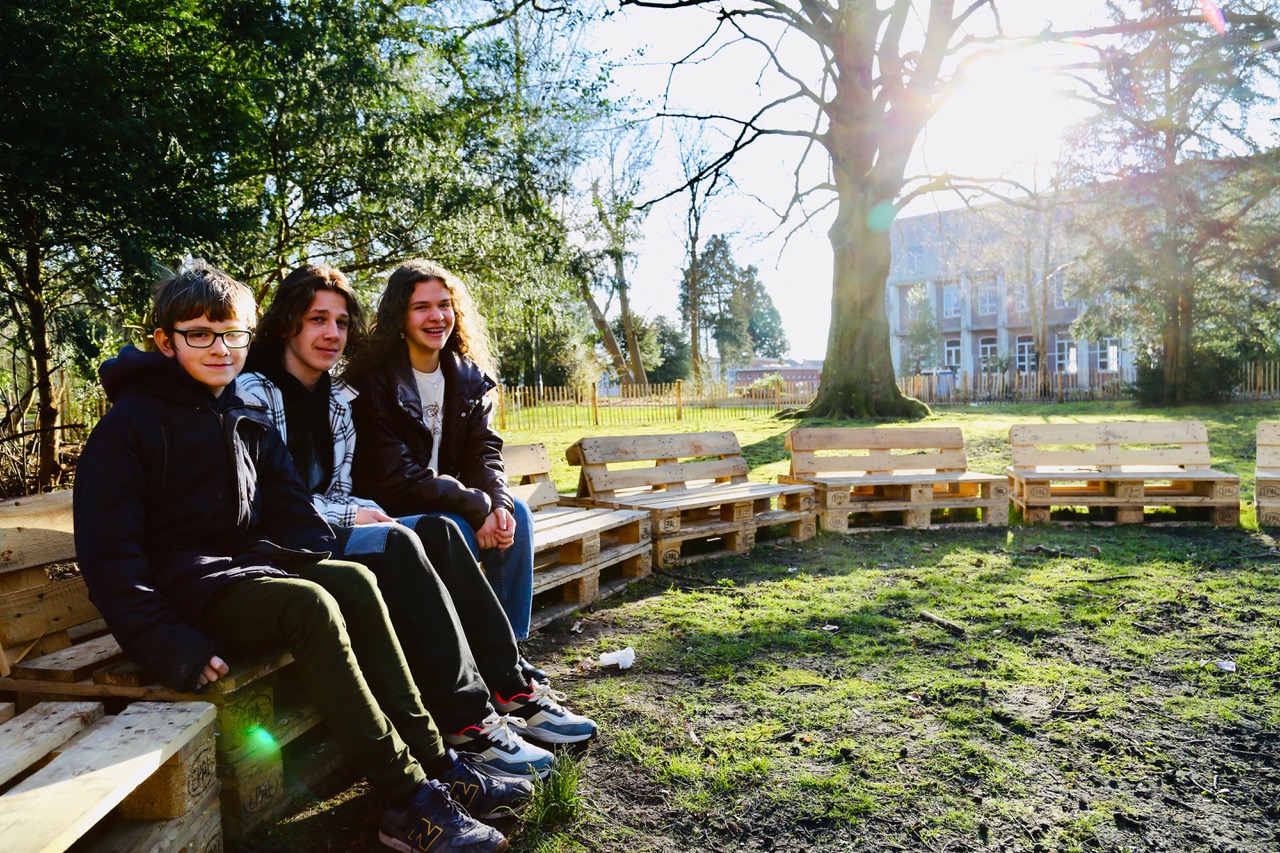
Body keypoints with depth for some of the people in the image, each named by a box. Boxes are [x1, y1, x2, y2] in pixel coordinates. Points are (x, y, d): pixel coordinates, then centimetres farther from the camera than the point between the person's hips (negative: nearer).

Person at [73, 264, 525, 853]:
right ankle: (408, 801, -31)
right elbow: (108, 556, -11)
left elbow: (292, 515, 16)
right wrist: (171, 646, -21)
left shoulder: (250, 425, 16)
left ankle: (433, 762, -23)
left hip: (252, 566, 6)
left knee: (353, 580, -23)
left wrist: (317, 564, -4)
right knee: (308, 604, -32)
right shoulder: (131, 425, -5)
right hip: (182, 591, -6)